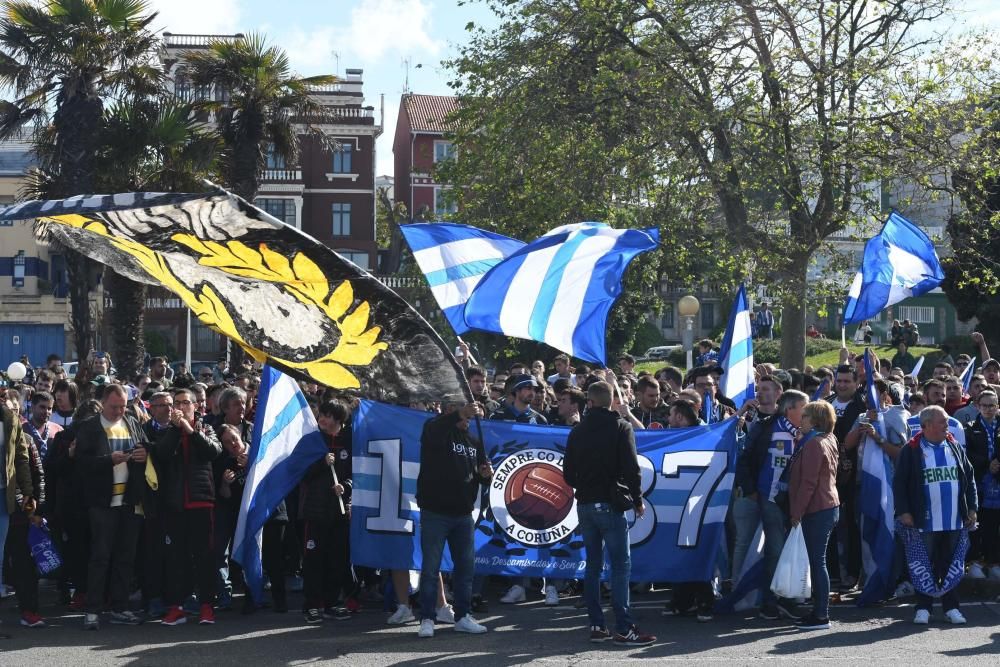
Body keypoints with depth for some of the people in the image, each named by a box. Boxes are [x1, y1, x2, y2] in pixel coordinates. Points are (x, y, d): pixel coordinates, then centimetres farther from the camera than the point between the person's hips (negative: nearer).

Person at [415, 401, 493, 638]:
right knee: (431, 567, -3)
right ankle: (427, 619, 3)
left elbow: (481, 475, 19)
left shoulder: (473, 441, 15)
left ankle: (462, 617, 18)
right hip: (435, 512, -6)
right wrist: (460, 413, -42)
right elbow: (435, 429, -28)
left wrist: (486, 474, -5)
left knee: (466, 566, 8)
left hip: (463, 513, 6)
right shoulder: (435, 431, -3)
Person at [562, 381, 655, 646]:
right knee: (621, 565, -5)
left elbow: (568, 473, 9)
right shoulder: (620, 427, -5)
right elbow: (631, 468, -12)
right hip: (610, 504, -5)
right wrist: (637, 500, -1)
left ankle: (596, 626, 10)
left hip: (585, 505, 5)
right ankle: (624, 629, -10)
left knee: (593, 565, 11)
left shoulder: (578, 431, 8)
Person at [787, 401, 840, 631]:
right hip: (829, 506, 10)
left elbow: (808, 482, -17)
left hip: (816, 509, -10)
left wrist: (797, 512, -15)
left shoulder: (814, 444, -13)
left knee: (817, 562, -8)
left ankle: (821, 616, -7)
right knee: (818, 561, 12)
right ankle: (820, 611, 16)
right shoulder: (828, 441, 17)